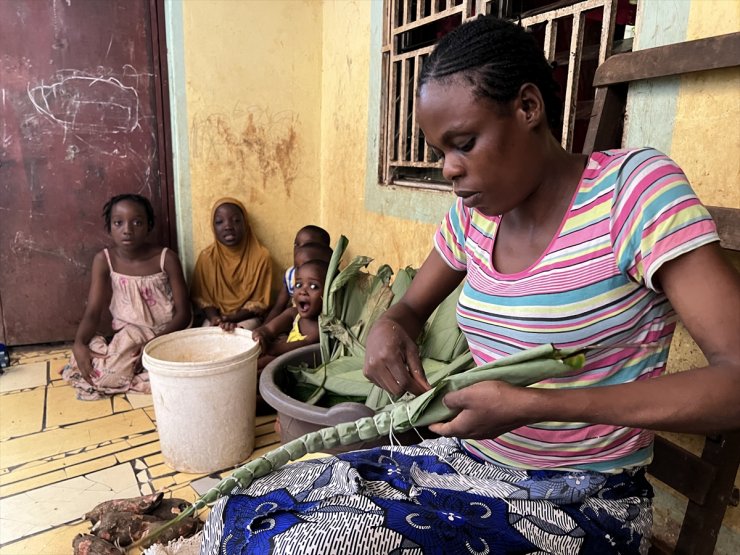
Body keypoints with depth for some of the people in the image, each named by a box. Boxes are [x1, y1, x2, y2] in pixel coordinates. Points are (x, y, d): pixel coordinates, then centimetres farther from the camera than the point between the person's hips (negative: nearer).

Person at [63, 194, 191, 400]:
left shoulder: (166, 258, -9)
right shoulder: (104, 260, -3)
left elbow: (183, 313, -9)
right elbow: (92, 312, -5)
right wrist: (79, 344, -25)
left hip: (165, 336, -1)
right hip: (126, 338, 2)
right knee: (96, 374, -25)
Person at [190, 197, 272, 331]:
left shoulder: (261, 256, -12)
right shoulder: (207, 256, -5)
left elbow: (259, 302, -7)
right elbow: (201, 297, 1)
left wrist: (231, 318, -20)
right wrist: (215, 318, -18)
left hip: (246, 318, -2)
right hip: (216, 317, 2)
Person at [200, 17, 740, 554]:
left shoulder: (633, 186, -16)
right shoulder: (472, 213, 1)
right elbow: (413, 306, 13)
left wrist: (533, 404, -28)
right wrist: (389, 329, -11)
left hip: (577, 501, -5)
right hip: (468, 460, 5)